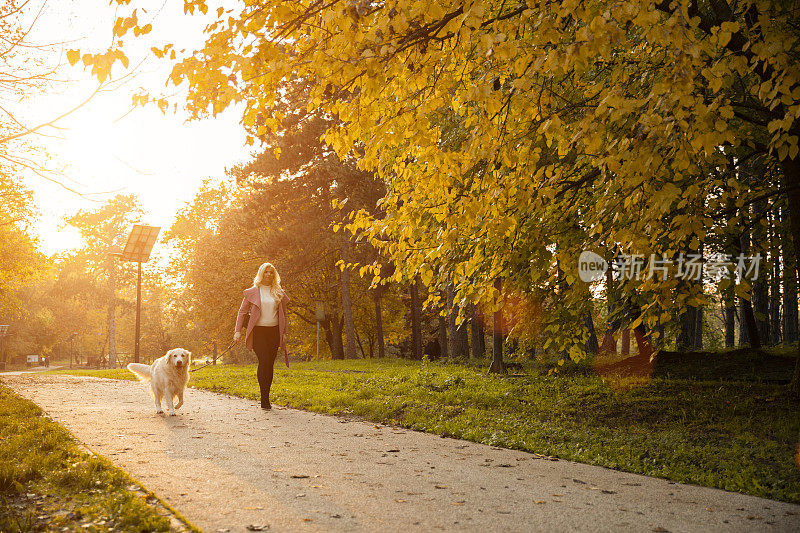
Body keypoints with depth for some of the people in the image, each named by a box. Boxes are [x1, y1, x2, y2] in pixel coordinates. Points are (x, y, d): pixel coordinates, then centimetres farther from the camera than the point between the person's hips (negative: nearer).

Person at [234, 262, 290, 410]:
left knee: (270, 364, 3)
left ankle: (266, 398, 11)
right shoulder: (252, 292, 5)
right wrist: (238, 331, -2)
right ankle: (264, 399, -12)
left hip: (274, 331, 3)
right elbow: (242, 311, 7)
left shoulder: (279, 293, 12)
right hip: (258, 331, -3)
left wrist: (284, 332, 9)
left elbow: (283, 314, 17)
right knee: (264, 361, -16)